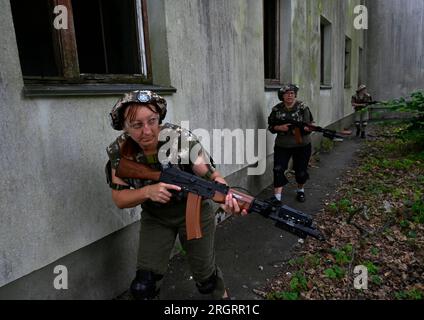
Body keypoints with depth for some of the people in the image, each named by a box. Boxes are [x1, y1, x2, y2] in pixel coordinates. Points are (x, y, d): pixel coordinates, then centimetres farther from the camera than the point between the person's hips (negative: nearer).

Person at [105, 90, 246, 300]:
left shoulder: (181, 139, -27)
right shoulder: (119, 150, -17)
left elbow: (212, 176, -26)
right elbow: (119, 198, -14)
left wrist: (226, 197, -49)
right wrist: (148, 191, -34)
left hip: (193, 211, -2)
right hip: (155, 217, 2)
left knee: (205, 275, 13)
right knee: (144, 285, -2)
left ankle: (221, 294, 46)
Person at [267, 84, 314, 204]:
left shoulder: (303, 108, -5)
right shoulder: (277, 109, 1)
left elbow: (309, 127, -7)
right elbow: (271, 126, 5)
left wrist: (300, 128, -28)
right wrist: (279, 128, -16)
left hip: (302, 146, -1)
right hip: (282, 145, 1)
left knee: (301, 170, 12)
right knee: (278, 170, -11)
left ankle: (300, 190, 38)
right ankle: (277, 196, -7)